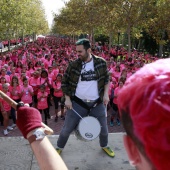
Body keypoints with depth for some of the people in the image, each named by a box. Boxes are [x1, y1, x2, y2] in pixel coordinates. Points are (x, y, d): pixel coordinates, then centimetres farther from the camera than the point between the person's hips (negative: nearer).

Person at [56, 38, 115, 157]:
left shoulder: (101, 63, -4)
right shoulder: (73, 65, -7)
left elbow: (106, 78, 8)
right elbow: (65, 82, 1)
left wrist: (106, 94, -3)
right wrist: (67, 98, -6)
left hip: (97, 103, 1)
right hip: (77, 103, -1)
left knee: (103, 128, 15)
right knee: (67, 128, 5)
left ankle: (104, 146, 45)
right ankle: (59, 147, 32)